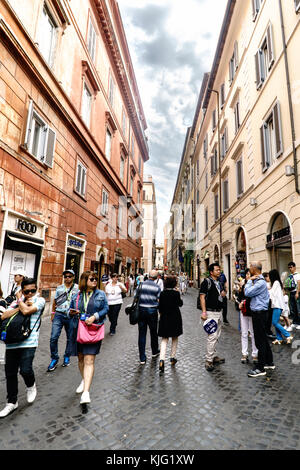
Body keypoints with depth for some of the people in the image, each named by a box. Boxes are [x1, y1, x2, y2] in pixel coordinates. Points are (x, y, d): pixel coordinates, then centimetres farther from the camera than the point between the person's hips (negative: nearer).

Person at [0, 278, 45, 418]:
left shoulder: (39, 300, -3)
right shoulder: (16, 302, 13)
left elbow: (26, 311, -19)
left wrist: (19, 300, -1)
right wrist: (21, 304, -10)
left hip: (29, 342, -5)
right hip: (12, 342, 5)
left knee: (25, 370, -15)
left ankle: (31, 386, 21)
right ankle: (12, 402, 33)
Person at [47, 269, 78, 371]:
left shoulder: (77, 288, -3)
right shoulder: (59, 288, 9)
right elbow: (55, 302, 18)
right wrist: (53, 313, 15)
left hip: (71, 316, -2)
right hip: (58, 315, 2)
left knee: (70, 338, 11)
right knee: (53, 337, -4)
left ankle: (67, 357, 32)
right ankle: (54, 359, 14)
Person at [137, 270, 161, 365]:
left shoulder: (141, 285, -4)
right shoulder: (157, 287, -6)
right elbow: (159, 301, -4)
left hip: (141, 310, 0)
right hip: (152, 311, 0)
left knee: (142, 334, 5)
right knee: (153, 332, 19)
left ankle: (142, 358, 9)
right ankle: (155, 352, 39)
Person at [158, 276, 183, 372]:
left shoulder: (162, 293, -6)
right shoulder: (176, 293, -13)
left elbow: (160, 307, 1)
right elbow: (180, 304, 1)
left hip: (164, 318, 2)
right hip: (175, 318, -1)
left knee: (164, 339, 6)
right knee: (175, 338, 18)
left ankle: (162, 359, -10)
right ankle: (173, 358, 26)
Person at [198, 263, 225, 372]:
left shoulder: (219, 282, 13)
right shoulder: (207, 281, -12)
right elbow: (202, 297, -17)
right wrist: (204, 312, -22)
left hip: (219, 312, 9)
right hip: (211, 312, -9)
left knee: (217, 336, 16)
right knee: (212, 336, -8)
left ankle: (213, 356, 29)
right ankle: (208, 360, 2)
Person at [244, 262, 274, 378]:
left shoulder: (260, 282, -21)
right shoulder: (258, 280, 12)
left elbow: (247, 293, -21)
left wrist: (249, 281, -11)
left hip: (259, 313, -10)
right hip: (258, 312, 10)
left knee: (260, 340, -3)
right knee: (263, 338, 19)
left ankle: (260, 368, 6)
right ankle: (269, 362, 33)